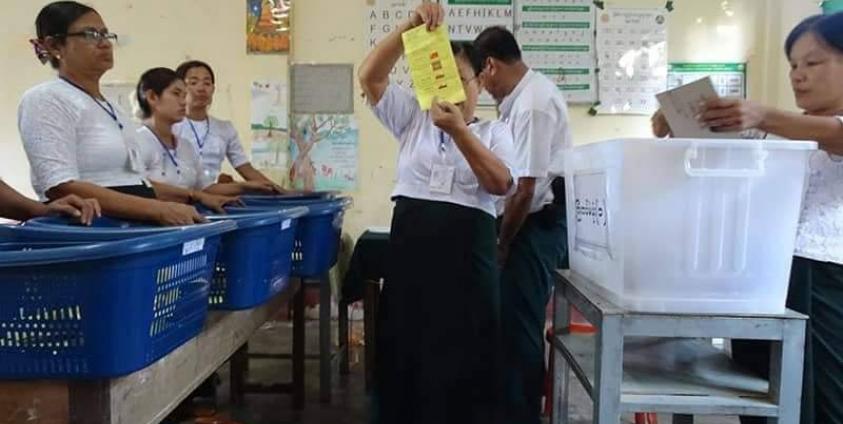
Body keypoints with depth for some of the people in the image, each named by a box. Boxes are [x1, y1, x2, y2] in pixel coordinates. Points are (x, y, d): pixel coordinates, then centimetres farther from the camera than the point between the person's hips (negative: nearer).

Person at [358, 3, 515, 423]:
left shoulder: (494, 132, 9)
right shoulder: (412, 118, 12)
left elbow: (500, 183, -9)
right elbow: (370, 75, 0)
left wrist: (458, 130, -19)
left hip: (467, 250, -1)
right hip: (410, 244, 1)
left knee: (463, 359, 3)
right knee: (404, 352, 7)